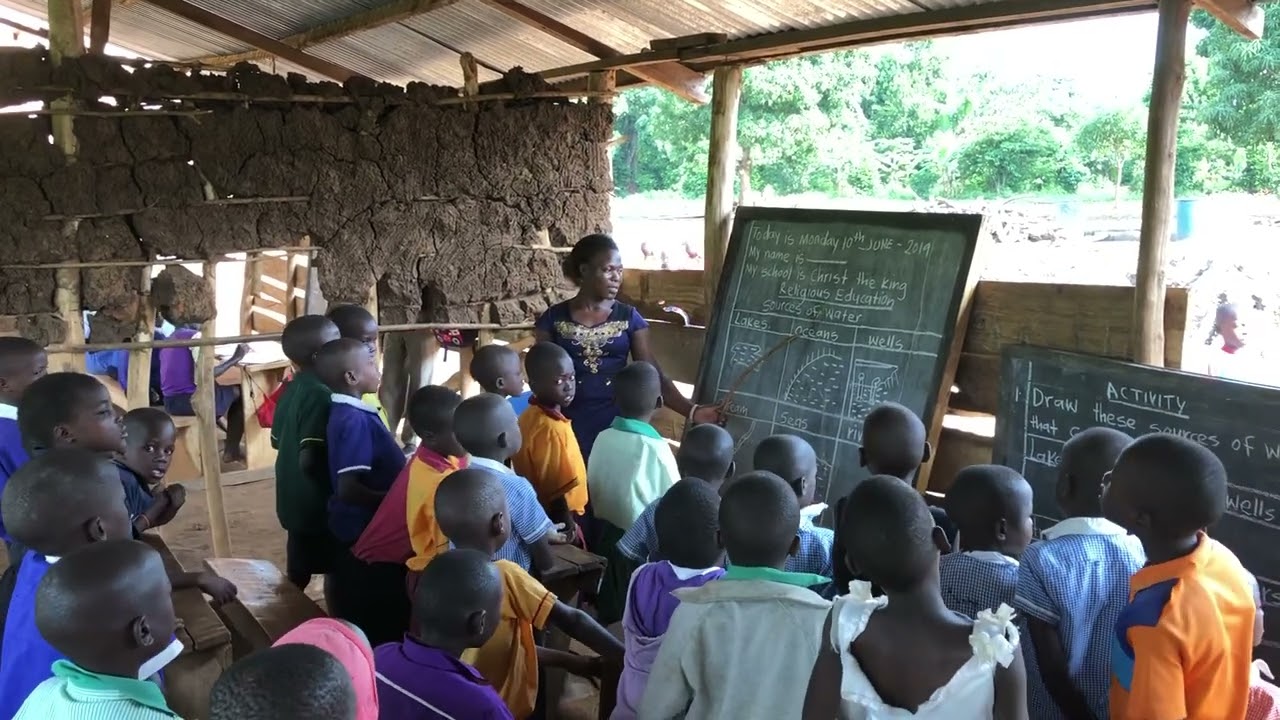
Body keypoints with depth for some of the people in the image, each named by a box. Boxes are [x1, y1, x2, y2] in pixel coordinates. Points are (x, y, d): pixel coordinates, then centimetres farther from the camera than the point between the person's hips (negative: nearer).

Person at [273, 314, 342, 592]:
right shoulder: (321, 394, -23)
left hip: (294, 501, 8)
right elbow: (309, 460, -29)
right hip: (317, 504, -8)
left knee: (298, 574, 19)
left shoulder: (291, 388, 4)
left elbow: (276, 440, 17)